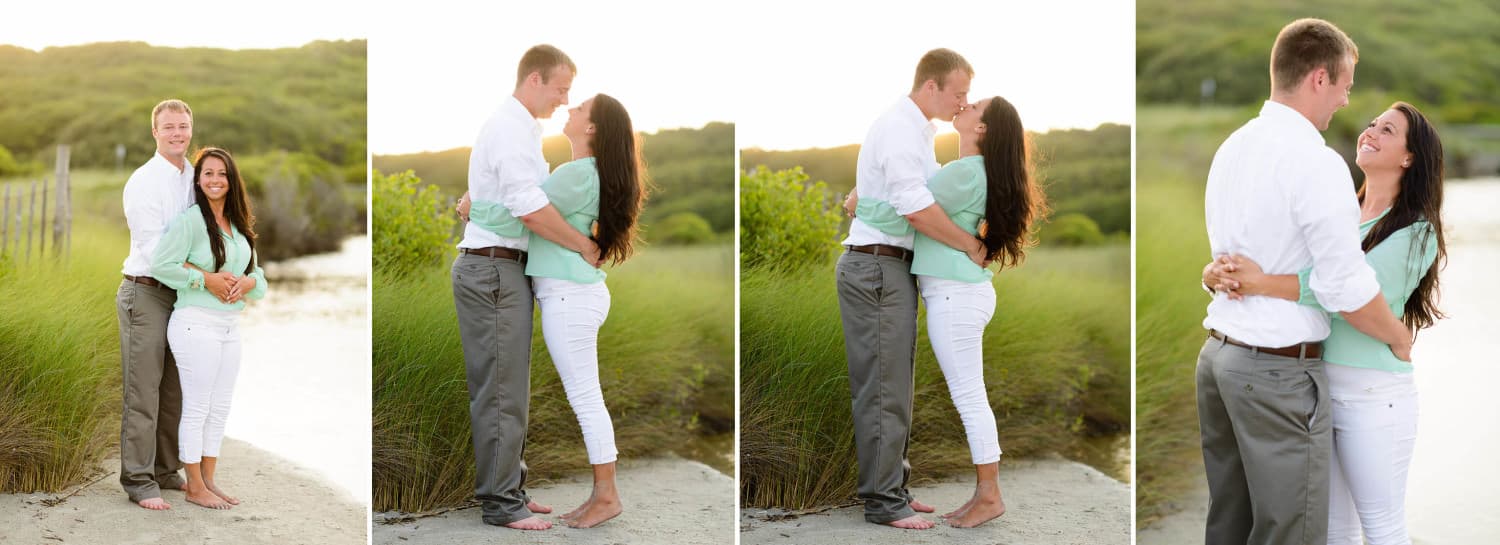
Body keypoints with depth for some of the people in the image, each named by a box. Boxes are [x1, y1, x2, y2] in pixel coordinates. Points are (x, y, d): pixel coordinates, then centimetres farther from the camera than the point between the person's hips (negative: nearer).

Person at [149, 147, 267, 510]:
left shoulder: (239, 225, 12)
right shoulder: (190, 220, -11)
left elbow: (259, 278, 15)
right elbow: (160, 265, -19)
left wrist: (248, 282, -7)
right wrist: (208, 279, -17)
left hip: (231, 326, 7)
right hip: (196, 324, -7)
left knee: (220, 408, 13)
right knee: (197, 408, 1)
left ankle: (208, 481, 24)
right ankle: (195, 488, 11)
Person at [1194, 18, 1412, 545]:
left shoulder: (1231, 147, 9)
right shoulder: (1317, 161, -17)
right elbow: (1347, 287, -17)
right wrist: (1400, 340, -2)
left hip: (1218, 353, 8)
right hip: (1279, 369, -8)